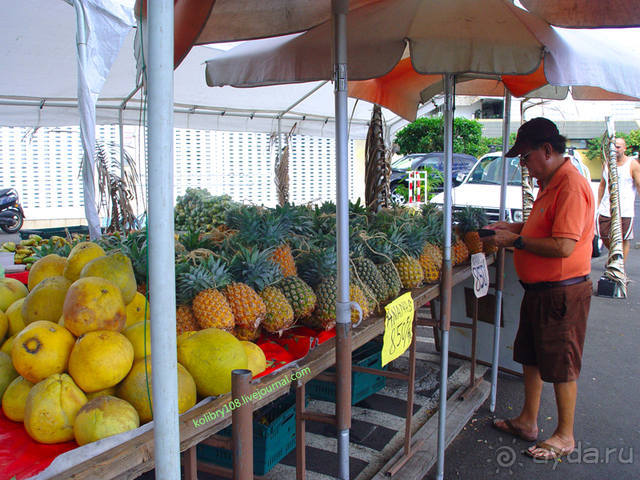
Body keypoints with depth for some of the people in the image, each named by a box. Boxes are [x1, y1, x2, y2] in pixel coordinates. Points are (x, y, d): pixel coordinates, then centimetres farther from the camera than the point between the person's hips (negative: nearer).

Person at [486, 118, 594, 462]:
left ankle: (565, 436, 22)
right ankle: (528, 421, 34)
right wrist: (515, 227, 9)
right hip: (539, 288, 10)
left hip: (562, 292, -10)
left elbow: (563, 246, -28)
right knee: (531, 358, 19)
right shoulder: (549, 183, 11)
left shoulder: (571, 185, -22)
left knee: (561, 368, 5)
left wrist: (516, 241, -19)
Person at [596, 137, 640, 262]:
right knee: (604, 238, 8)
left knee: (624, 240, -2)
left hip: (625, 211, -4)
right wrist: (599, 205, 16)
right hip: (606, 209, 4)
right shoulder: (607, 164, 11)